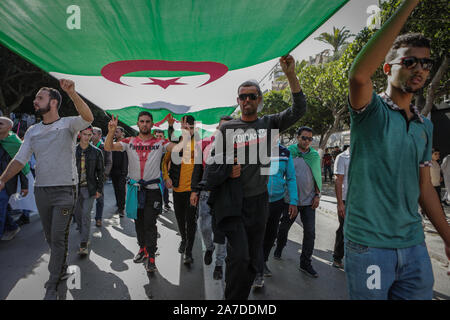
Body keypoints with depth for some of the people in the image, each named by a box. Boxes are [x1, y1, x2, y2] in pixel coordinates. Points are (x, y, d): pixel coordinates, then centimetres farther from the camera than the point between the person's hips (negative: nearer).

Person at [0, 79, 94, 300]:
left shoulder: (68, 124, -4)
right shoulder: (33, 131, 11)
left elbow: (88, 118, -26)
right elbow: (20, 159, 8)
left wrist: (71, 92, -37)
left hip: (65, 190, -5)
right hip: (41, 190, 6)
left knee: (58, 238, -3)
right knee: (50, 236, 16)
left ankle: (52, 285, 11)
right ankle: (61, 270, 37)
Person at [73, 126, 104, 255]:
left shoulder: (96, 152, 1)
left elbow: (101, 171, 4)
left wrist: (99, 189, -1)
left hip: (89, 188, -2)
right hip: (75, 188, 3)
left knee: (86, 215, -8)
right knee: (77, 214, 11)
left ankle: (84, 243, -3)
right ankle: (85, 237, 30)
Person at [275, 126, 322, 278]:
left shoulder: (315, 155, 7)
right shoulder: (288, 152, -2)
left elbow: (318, 177, 13)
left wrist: (317, 195, 4)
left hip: (309, 200, 2)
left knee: (310, 232, 0)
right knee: (284, 227, 12)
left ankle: (305, 263, 12)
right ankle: (279, 248, 40)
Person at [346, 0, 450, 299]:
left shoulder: (425, 126, 11)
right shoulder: (371, 110, -6)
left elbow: (425, 186, 15)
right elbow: (358, 74, -30)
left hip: (413, 244, 6)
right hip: (368, 242, -5)